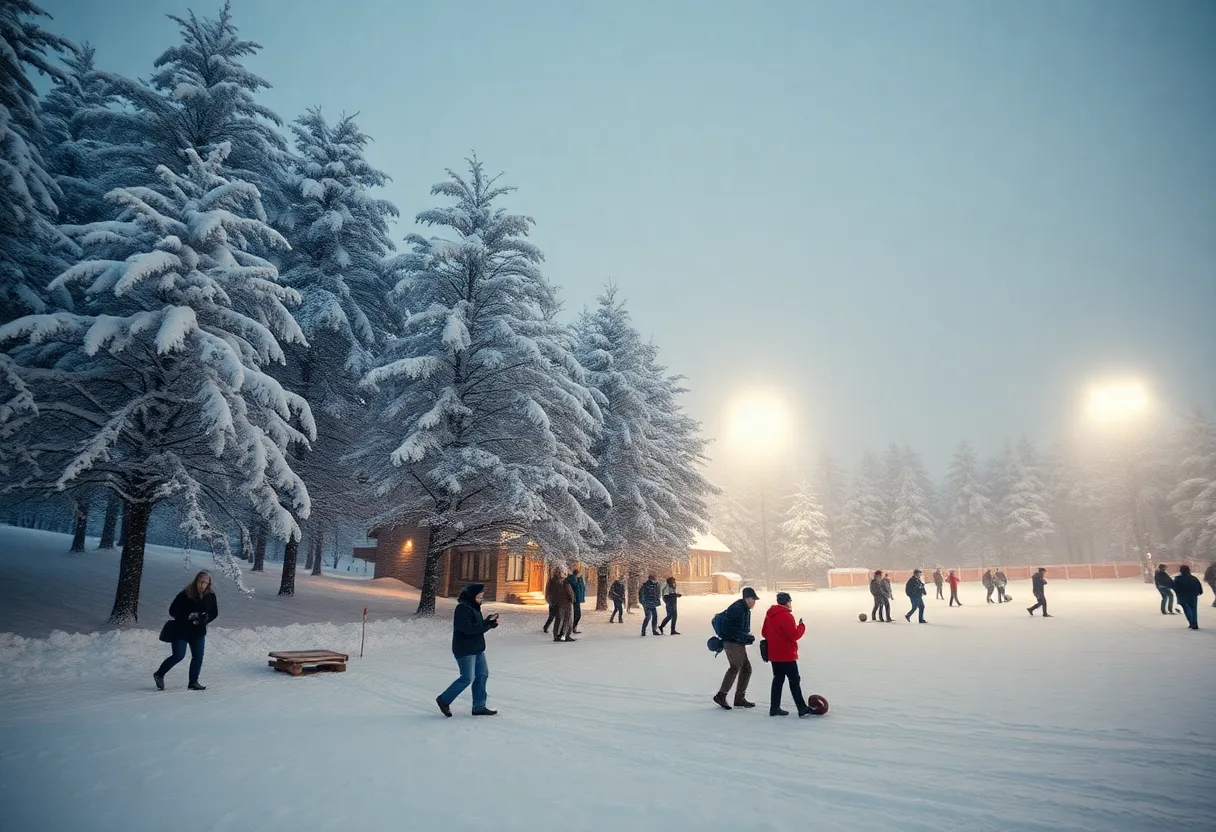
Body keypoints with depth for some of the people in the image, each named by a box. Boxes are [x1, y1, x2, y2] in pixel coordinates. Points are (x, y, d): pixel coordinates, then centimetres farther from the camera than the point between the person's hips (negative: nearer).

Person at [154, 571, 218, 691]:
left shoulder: (210, 596, -7)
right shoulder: (185, 595, -18)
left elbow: (214, 613, 3)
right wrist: (188, 616, -25)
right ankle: (159, 674, 21)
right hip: (181, 630, -4)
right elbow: (172, 611, -14)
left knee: (198, 656, 3)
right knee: (178, 655, -4)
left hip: (198, 632, 4)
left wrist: (205, 619, -16)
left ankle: (193, 682, 16)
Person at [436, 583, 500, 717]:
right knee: (467, 678, -5)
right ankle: (444, 700, 13)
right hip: (465, 650, -10)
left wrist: (490, 622, -4)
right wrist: (487, 624, -24)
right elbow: (467, 628, -27)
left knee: (482, 675, 9)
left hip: (477, 648, 10)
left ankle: (479, 707, 17)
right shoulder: (462, 608, -18)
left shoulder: (474, 607, 12)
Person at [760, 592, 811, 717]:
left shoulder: (770, 614, 8)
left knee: (778, 679, 12)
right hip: (786, 655, -8)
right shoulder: (786, 616, -19)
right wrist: (802, 626, -4)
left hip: (774, 654, 8)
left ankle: (774, 708, 14)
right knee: (794, 680, -2)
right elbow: (794, 635, -20)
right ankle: (802, 708, 1)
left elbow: (764, 633, 14)